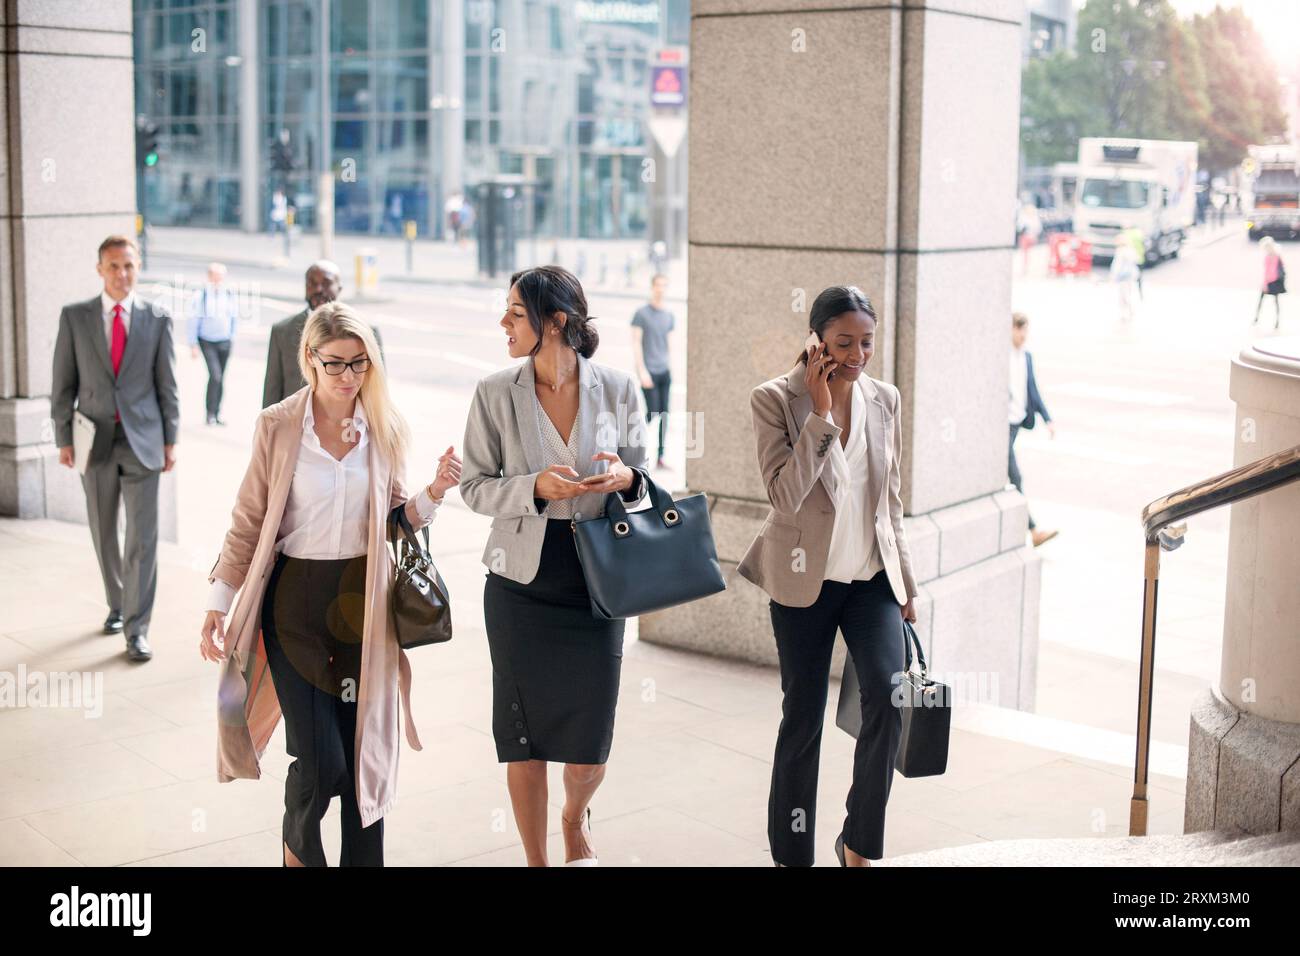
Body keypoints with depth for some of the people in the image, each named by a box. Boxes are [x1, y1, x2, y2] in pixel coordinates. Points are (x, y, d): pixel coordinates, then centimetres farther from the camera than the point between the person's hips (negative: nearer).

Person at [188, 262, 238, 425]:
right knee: (215, 375, -17)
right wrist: (193, 345, -5)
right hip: (207, 342, -4)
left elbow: (235, 318, 14)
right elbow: (193, 320, -5)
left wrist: (231, 337, 14)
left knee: (220, 378, 9)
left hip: (224, 342, 4)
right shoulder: (200, 296, -9)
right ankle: (210, 413, -7)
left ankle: (217, 413, 20)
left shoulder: (230, 296, 0)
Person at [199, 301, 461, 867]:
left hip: (364, 601, 3)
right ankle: (299, 844, 27)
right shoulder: (277, 426, -4)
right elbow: (248, 522, 2)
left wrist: (434, 493, -8)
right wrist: (217, 604, 0)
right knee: (320, 759, -6)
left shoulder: (385, 428, 3)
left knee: (366, 752, 5)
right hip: (296, 600, -2)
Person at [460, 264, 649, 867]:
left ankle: (576, 818, 40)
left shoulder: (617, 389, -2)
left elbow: (640, 474, 10)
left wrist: (626, 478, -14)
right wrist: (535, 487, -18)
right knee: (525, 736, 7)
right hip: (522, 585, 0)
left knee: (590, 745, 5)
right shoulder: (495, 394, -4)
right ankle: (535, 857, 28)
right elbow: (474, 486, -1)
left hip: (596, 584, 1)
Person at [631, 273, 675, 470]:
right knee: (652, 412, -9)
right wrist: (642, 371, -13)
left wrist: (670, 370, 14)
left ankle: (660, 458, 3)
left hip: (665, 372, 5)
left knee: (664, 413, 1)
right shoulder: (641, 313, -3)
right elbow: (635, 343, -7)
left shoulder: (669, 316, 15)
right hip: (649, 372, -5)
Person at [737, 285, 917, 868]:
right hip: (806, 580, -3)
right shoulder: (775, 400, -9)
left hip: (872, 577, 3)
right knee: (803, 717, 4)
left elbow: (891, 501, 11)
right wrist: (820, 413, -21)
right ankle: (791, 854, 20)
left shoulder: (885, 400, 4)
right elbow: (785, 496, -20)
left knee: (889, 695, -15)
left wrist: (905, 585, 13)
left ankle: (858, 845, 4)